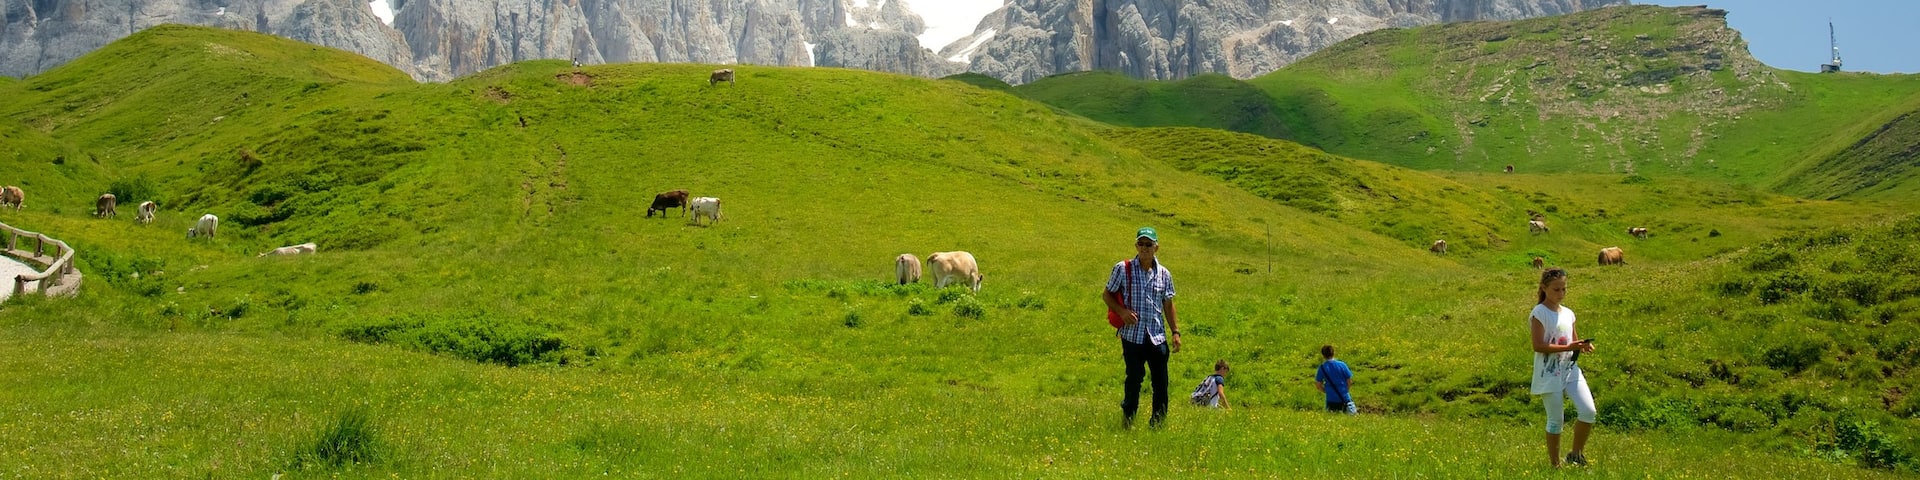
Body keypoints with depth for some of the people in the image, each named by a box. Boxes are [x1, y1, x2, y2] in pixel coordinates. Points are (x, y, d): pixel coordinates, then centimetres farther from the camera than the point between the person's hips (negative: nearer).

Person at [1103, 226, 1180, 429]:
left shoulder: (1164, 274, 8)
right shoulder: (1122, 269, -1)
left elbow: (1168, 305, 14)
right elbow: (1107, 295, 5)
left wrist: (1175, 332, 8)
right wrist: (1122, 311, -11)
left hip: (1157, 336, 3)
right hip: (1132, 335, -3)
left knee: (1161, 381, 2)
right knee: (1134, 378, 0)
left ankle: (1158, 421, 12)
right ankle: (1127, 418, 16)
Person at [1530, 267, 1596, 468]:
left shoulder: (1568, 313, 11)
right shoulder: (1540, 313, -10)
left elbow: (1573, 341, 19)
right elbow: (1538, 346, -18)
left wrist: (1583, 346, -4)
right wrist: (1568, 348, -23)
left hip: (1570, 369, 6)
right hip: (1550, 374, -6)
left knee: (1588, 412, -8)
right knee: (1556, 420, 1)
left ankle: (1576, 453, 12)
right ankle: (1555, 463, 15)